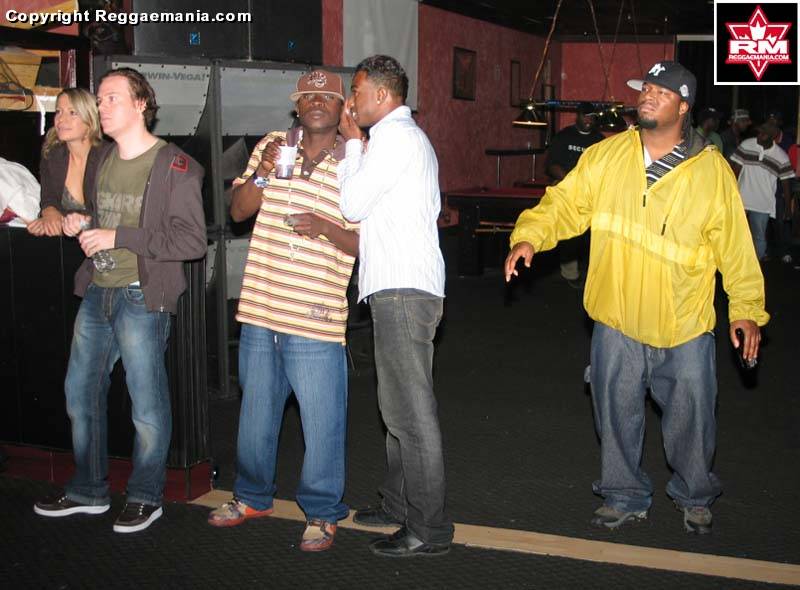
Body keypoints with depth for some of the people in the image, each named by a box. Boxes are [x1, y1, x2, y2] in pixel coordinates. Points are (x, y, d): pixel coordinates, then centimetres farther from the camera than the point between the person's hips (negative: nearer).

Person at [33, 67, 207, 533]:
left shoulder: (175, 167, -10)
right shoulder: (104, 158, 13)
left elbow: (193, 241, -17)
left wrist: (118, 237, -19)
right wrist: (82, 224, 4)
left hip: (141, 297, -8)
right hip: (97, 292, 8)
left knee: (147, 405, 2)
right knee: (81, 393, 14)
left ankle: (146, 498, 19)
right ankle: (89, 491, 30)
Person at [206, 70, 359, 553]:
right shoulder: (271, 146, 8)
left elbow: (366, 244, -3)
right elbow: (239, 211, 6)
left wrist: (326, 227, -21)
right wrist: (263, 174, -11)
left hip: (316, 320, -4)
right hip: (260, 311, 4)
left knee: (322, 423, 1)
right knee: (256, 412, 19)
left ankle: (322, 513, 20)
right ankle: (253, 496, 38)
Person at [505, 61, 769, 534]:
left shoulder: (713, 171, -4)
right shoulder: (605, 156, 0)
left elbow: (735, 246, -1)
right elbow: (564, 202, 0)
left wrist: (746, 308, -2)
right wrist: (530, 237, -18)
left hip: (685, 324, -1)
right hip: (617, 320, 2)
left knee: (691, 415, 10)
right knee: (617, 413, 11)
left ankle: (696, 497, 35)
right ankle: (625, 496, 31)